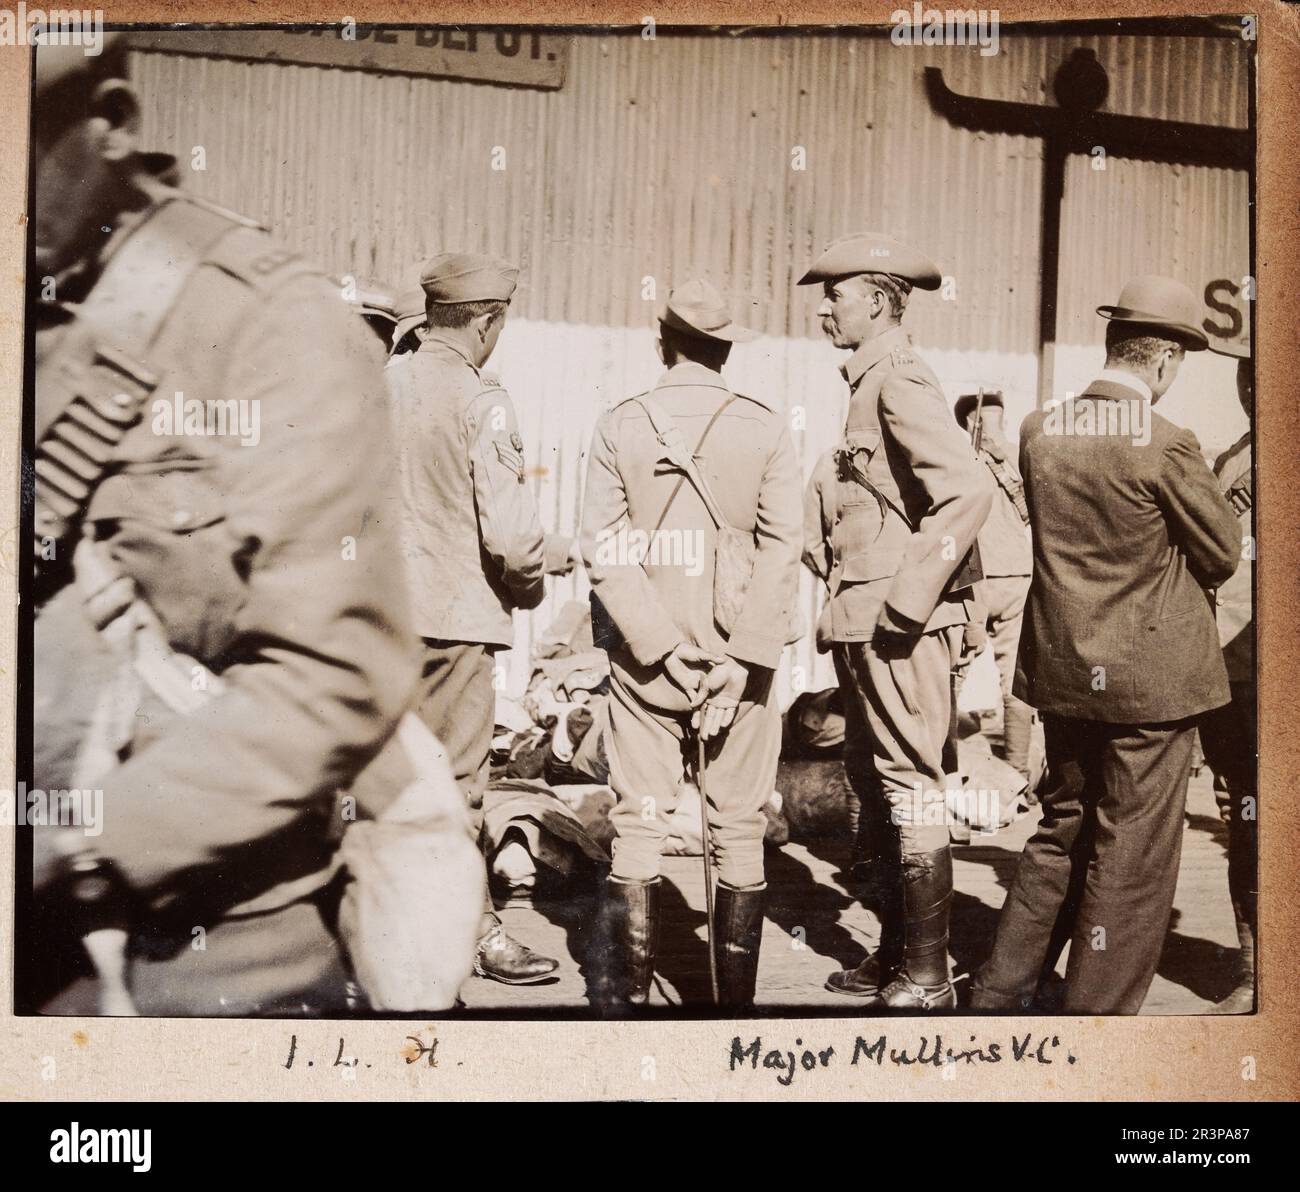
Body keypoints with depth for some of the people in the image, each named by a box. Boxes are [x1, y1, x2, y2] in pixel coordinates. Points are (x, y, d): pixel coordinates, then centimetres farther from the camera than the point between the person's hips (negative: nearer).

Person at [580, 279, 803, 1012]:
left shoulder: (619, 426, 1)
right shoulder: (765, 428, -1)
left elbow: (604, 547, -6)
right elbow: (782, 552, -9)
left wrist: (663, 648, -9)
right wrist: (739, 659, -11)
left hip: (645, 661, 1)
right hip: (738, 657, 0)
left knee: (639, 827, 7)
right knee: (740, 832, 8)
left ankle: (624, 998, 12)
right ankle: (736, 1000, 14)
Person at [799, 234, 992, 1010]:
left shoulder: (901, 383, -13)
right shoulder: (871, 383, 17)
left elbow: (970, 488, -26)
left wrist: (908, 602, -23)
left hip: (903, 631, -10)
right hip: (866, 625, 10)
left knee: (911, 788, -2)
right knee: (875, 784, 16)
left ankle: (927, 976, 10)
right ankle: (895, 958, 29)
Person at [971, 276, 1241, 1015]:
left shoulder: (1040, 431, 1)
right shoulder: (1167, 446, -17)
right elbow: (1226, 555, -7)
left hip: (1063, 669, 6)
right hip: (1151, 676, -6)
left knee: (1063, 832, 20)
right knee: (1131, 853, 7)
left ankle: (1000, 994, 26)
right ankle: (1098, 1014, 18)